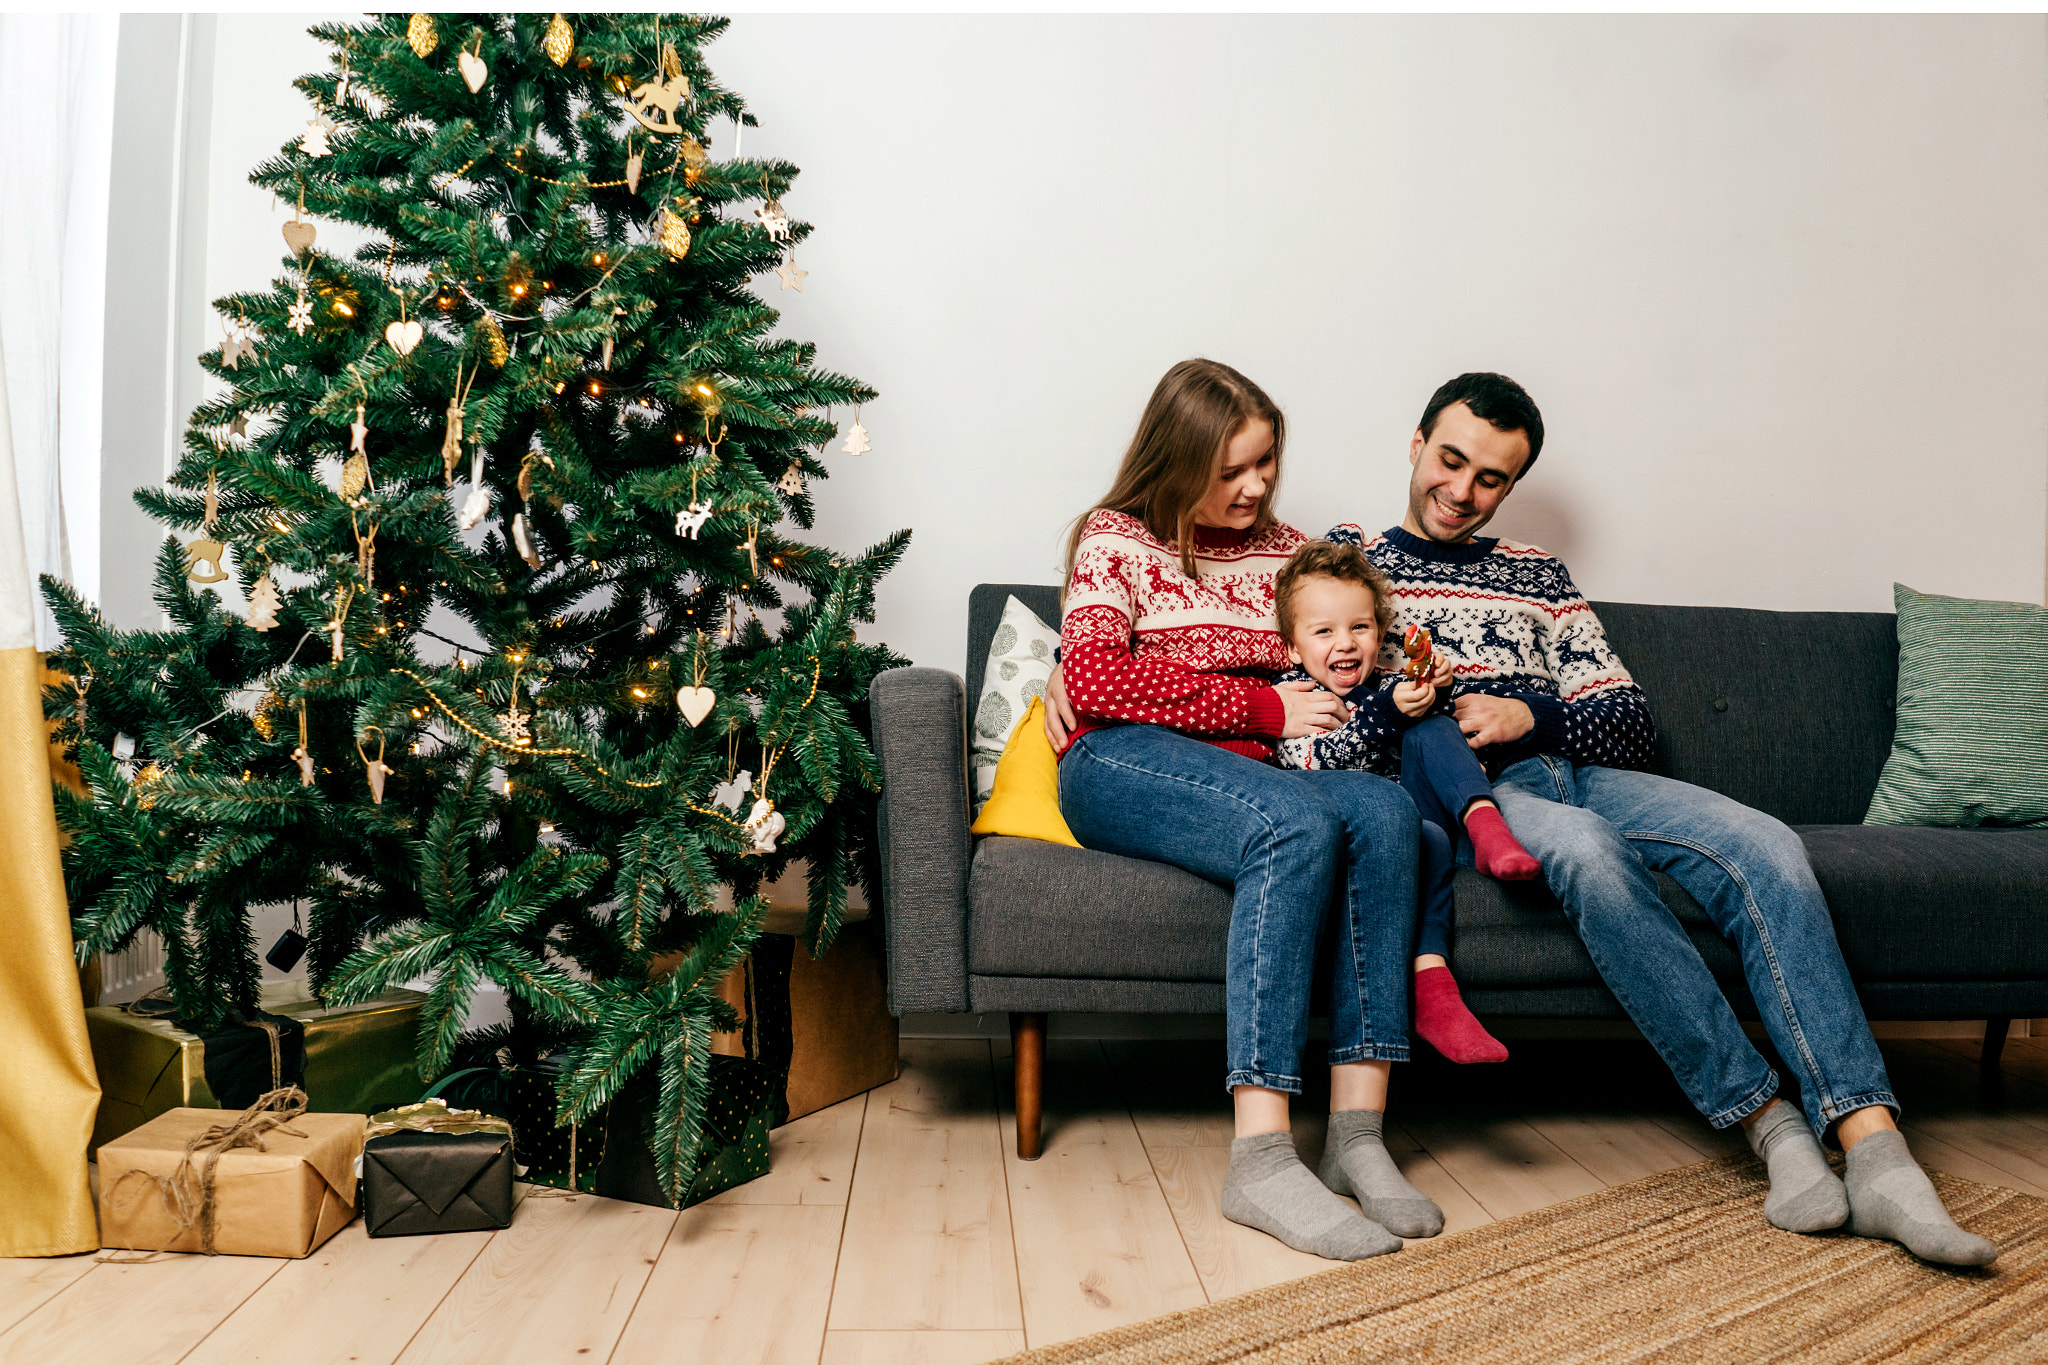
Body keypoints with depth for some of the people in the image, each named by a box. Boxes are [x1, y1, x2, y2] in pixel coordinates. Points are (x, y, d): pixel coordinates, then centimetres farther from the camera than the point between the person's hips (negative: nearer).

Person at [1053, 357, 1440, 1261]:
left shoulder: (1285, 548, 23)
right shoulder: (1116, 539, 8)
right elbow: (1095, 678, -8)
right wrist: (1266, 710, -10)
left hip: (1251, 775, 5)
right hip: (1121, 768, -4)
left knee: (1383, 809, -29)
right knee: (1300, 826, -35)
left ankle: (1357, 1133, -32)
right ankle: (1260, 1160, -39)